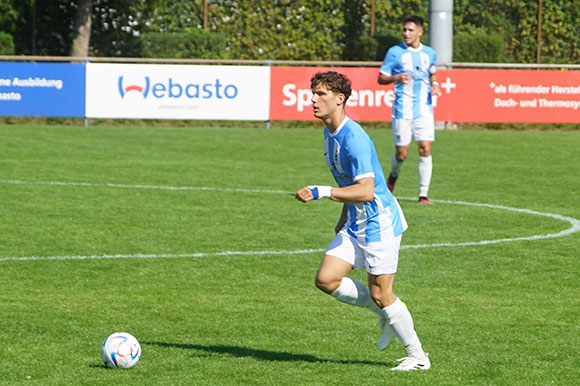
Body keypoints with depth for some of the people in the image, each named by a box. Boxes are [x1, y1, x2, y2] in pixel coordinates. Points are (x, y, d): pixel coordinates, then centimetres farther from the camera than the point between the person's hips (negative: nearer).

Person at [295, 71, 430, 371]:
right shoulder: (329, 133, 8)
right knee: (326, 279, -2)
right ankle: (386, 315, 17)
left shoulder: (353, 138, -23)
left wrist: (320, 192, -33)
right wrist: (344, 217, 25)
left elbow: (365, 191, -29)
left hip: (379, 223, -9)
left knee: (380, 295, -4)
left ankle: (417, 356, 12)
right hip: (355, 224, 9)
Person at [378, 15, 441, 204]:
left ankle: (423, 194, -3)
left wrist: (434, 85, 5)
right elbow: (381, 78, 2)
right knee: (401, 153, 0)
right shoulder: (395, 52, -2)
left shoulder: (429, 53, 9)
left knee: (425, 150, -9)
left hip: (424, 109, 2)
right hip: (402, 110, -2)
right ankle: (393, 175, 35)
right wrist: (396, 78, -18)